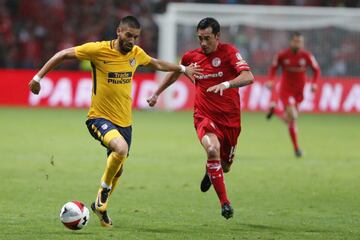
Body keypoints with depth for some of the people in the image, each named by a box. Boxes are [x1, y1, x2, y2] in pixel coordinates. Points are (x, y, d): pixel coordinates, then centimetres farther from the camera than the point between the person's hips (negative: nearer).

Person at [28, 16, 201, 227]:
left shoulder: (136, 53, 2)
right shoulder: (99, 50, -14)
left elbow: (156, 64, 26)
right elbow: (63, 55, -5)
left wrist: (182, 69, 28)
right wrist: (38, 77, -7)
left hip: (124, 121, 6)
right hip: (99, 117, -6)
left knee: (118, 169, 13)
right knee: (121, 148, -33)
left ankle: (101, 207, 37)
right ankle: (104, 190, -9)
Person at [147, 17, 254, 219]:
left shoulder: (229, 52, -9)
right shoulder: (192, 57, 2)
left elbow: (248, 77, -24)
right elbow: (175, 73, 25)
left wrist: (226, 84, -41)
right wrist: (157, 94, 30)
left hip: (230, 119, 0)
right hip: (205, 116, 0)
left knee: (225, 166, 11)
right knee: (213, 149, -30)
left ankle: (211, 172, 52)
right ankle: (225, 203, -22)